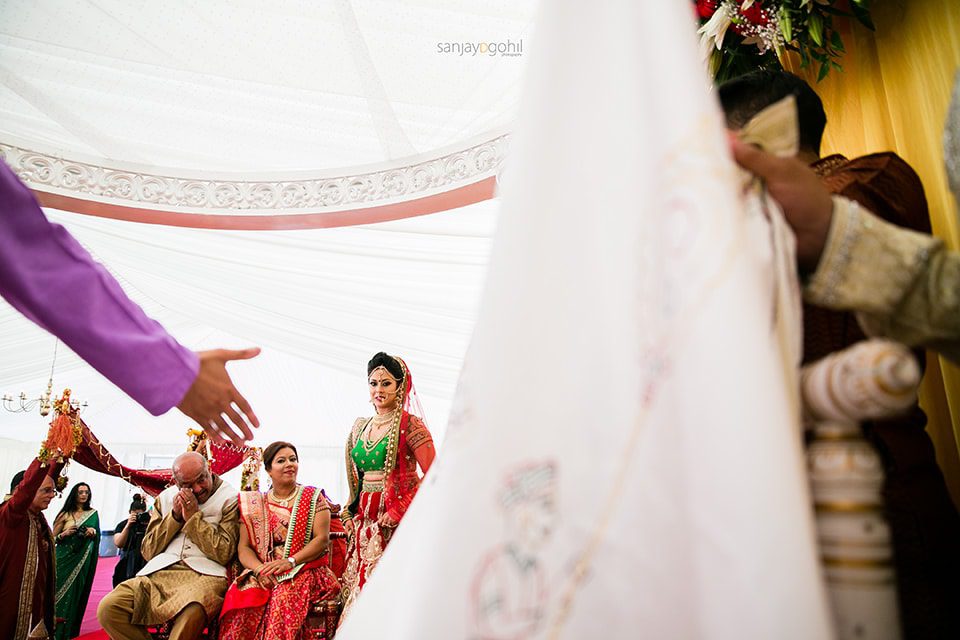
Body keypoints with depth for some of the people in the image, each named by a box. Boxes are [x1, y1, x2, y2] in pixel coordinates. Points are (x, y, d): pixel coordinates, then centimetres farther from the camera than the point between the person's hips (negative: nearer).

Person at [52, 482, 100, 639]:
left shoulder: (93, 513, 8)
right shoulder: (65, 514, 1)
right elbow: (52, 538, 3)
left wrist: (93, 531, -8)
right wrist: (64, 534, -17)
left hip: (84, 560, 2)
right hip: (65, 559, -2)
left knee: (77, 593, 5)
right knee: (61, 593, -3)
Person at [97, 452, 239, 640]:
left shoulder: (230, 498, 1)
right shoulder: (166, 497, 16)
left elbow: (224, 554, -6)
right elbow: (148, 551, 14)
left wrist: (194, 516, -8)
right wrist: (174, 516, -1)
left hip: (204, 574, -5)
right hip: (161, 572, 6)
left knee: (191, 612, -40)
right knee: (107, 608, -20)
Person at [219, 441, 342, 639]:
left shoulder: (314, 497, 7)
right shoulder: (254, 504, 13)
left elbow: (322, 539, -3)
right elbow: (244, 548, 6)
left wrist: (290, 562, -17)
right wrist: (259, 569, -14)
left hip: (304, 569, -2)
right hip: (262, 574, 2)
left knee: (283, 599, -34)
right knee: (240, 599, -29)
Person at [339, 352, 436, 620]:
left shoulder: (409, 424, -8)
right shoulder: (360, 426, 13)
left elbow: (433, 475, -14)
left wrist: (399, 511, -17)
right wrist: (349, 513, 11)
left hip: (395, 523, -6)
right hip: (363, 523, 6)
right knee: (354, 586, 8)